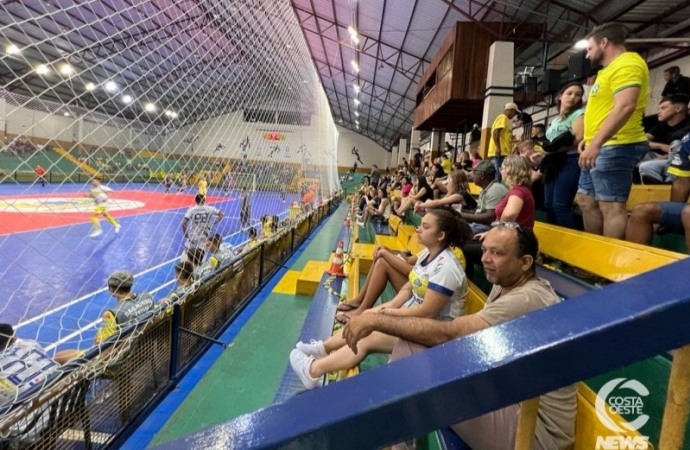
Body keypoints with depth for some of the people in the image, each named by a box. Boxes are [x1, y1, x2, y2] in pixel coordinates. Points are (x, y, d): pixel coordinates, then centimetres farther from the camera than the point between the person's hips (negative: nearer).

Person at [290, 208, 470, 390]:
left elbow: (428, 312, -26)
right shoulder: (427, 253, 3)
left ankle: (313, 370, -6)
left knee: (367, 338, -15)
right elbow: (410, 286, 8)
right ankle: (323, 348, 12)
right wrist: (390, 305, -9)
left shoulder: (445, 267, -26)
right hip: (412, 312, 9)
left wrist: (389, 312, -16)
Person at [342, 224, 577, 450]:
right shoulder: (506, 285, 6)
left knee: (409, 351, -21)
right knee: (408, 343, -1)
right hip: (506, 393, 9)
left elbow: (448, 334, -29)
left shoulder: (527, 300, -24)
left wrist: (376, 320, -23)